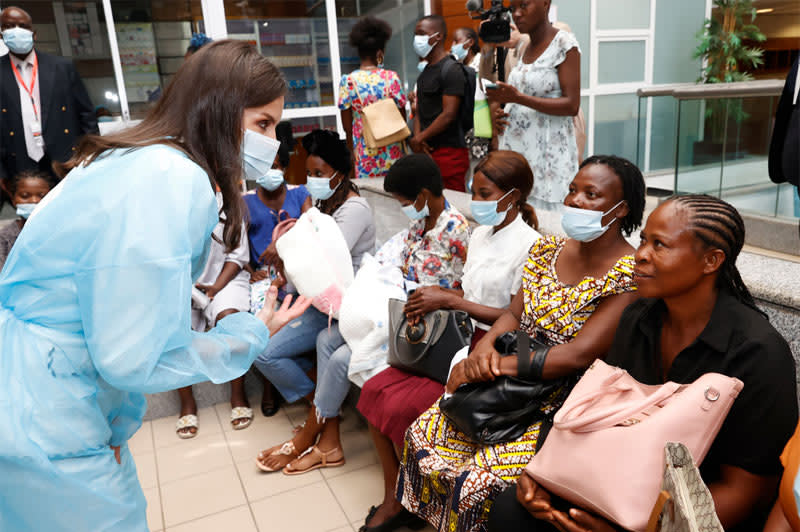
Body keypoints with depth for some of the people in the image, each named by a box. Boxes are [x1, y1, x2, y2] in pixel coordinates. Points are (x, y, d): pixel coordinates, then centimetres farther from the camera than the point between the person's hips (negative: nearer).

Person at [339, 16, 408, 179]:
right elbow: (401, 118, -1)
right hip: (392, 152, 0)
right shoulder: (391, 78, -7)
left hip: (364, 153, 1)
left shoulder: (348, 81, -5)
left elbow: (347, 126, -1)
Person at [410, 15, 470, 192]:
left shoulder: (451, 70, -9)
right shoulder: (425, 71, 18)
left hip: (449, 152, -8)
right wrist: (418, 137, -2)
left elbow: (449, 115, -16)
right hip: (427, 151, 8)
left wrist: (418, 139, -10)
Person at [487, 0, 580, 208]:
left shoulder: (564, 43, -8)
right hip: (516, 147, 7)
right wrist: (498, 113, 3)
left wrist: (517, 98, -22)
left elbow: (572, 105, -15)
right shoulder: (523, 46, 13)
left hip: (548, 152, -6)